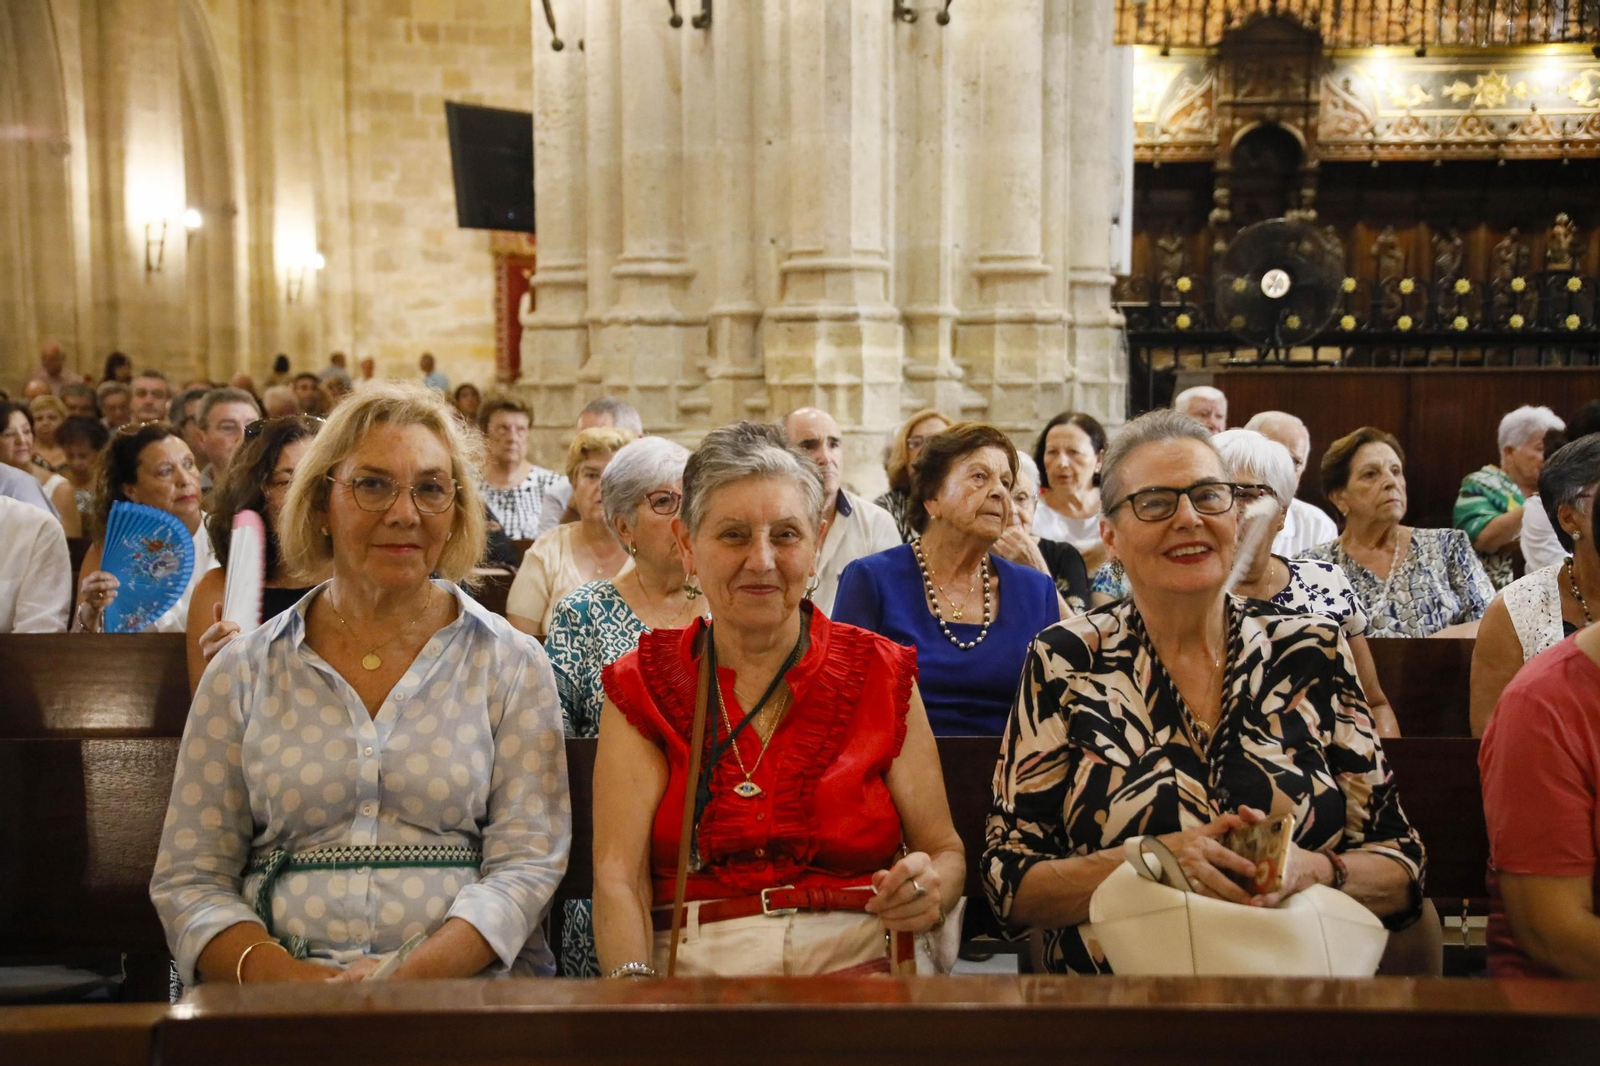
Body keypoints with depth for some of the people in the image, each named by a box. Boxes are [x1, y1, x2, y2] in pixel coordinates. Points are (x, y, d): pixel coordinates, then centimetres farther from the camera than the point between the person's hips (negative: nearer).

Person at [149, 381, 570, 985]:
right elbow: (188, 878, 7)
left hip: (463, 987, 0)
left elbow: (527, 860, 0)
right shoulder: (243, 673, 10)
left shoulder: (511, 665, 6)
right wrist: (285, 979, -12)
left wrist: (410, 975, -16)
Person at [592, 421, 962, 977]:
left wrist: (930, 890, -11)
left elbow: (945, 849, 13)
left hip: (860, 968, 2)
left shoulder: (881, 676, 9)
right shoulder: (641, 687, 7)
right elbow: (618, 878, -2)